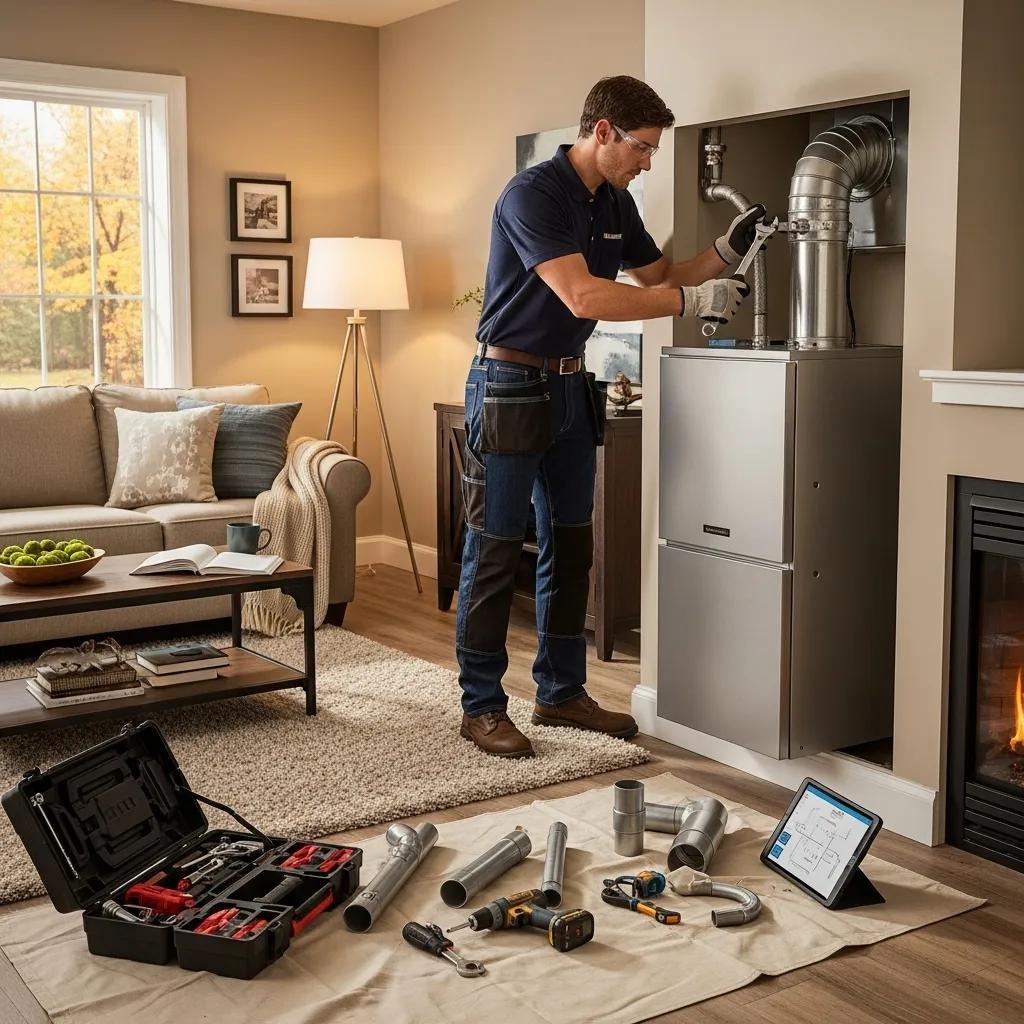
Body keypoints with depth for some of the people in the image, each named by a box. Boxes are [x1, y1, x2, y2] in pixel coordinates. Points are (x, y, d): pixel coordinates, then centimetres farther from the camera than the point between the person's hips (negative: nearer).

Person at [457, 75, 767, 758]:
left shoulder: (615, 204, 7)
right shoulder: (532, 195, -19)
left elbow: (660, 276, 17)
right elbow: (583, 296, -29)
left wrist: (725, 253, -1)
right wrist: (693, 301, -26)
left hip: (571, 387, 9)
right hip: (510, 385, -8)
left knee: (570, 547, 12)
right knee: (495, 553, -2)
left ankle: (562, 693, 23)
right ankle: (481, 707, 9)